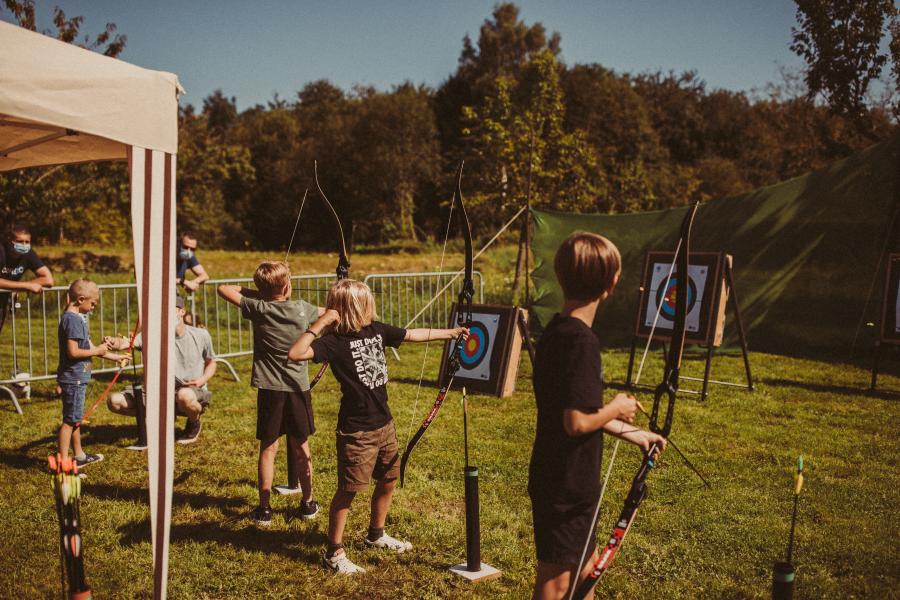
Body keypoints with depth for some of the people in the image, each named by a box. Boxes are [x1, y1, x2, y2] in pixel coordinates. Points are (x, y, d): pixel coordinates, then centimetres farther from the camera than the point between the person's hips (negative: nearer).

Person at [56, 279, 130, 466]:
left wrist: (116, 357, 19)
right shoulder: (72, 319, -18)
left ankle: (79, 456, 31)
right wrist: (97, 351, -13)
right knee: (70, 420, -4)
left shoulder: (78, 318, 13)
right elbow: (73, 352, -25)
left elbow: (88, 348, 18)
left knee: (75, 418, 19)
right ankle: (63, 461, 1)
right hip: (73, 378, -10)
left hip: (77, 378, 10)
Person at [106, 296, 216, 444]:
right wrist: (115, 342, -48)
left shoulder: (201, 335, -1)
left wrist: (203, 380, -7)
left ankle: (194, 424, -4)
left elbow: (211, 362, 14)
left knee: (184, 395, -42)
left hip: (194, 392, -3)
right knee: (114, 401, -11)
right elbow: (127, 342, -23)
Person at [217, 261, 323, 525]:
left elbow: (224, 289, 1)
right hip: (298, 388, 1)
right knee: (301, 446, 13)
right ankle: (307, 503, 25)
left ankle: (264, 509, 12)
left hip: (270, 389, -1)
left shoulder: (257, 308, -9)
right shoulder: (302, 309, -5)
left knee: (268, 448, 6)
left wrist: (254, 292, 7)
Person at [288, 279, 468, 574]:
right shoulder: (335, 341, -16)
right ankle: (334, 553, 16)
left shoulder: (376, 330, 4)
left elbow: (414, 334, 15)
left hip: (384, 424, 8)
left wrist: (450, 332, 18)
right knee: (347, 491, 1)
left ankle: (376, 534, 41)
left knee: (388, 482, 19)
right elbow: (295, 354, -30)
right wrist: (321, 323, -30)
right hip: (356, 431, -7)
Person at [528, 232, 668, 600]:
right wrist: (616, 409, -8)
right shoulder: (580, 340, -24)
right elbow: (576, 422, -27)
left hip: (567, 481, 9)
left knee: (583, 570, 24)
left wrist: (631, 433, 18)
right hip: (565, 485, -9)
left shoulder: (557, 331, 5)